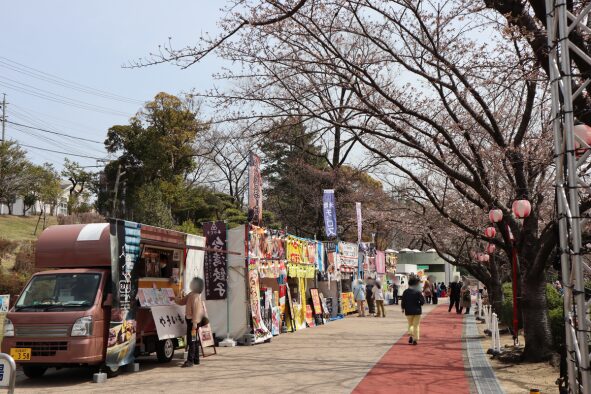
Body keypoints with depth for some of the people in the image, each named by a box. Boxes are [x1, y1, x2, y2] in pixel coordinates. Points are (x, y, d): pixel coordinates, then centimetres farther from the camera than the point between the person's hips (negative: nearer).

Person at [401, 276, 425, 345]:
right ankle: (415, 339, 4)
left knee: (410, 324, 18)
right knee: (416, 325, 6)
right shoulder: (418, 292, -11)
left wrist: (403, 308, 15)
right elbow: (422, 301, -12)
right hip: (417, 311, -2)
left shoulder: (406, 292, -2)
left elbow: (403, 301, 0)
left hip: (408, 311, 2)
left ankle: (410, 336, -2)